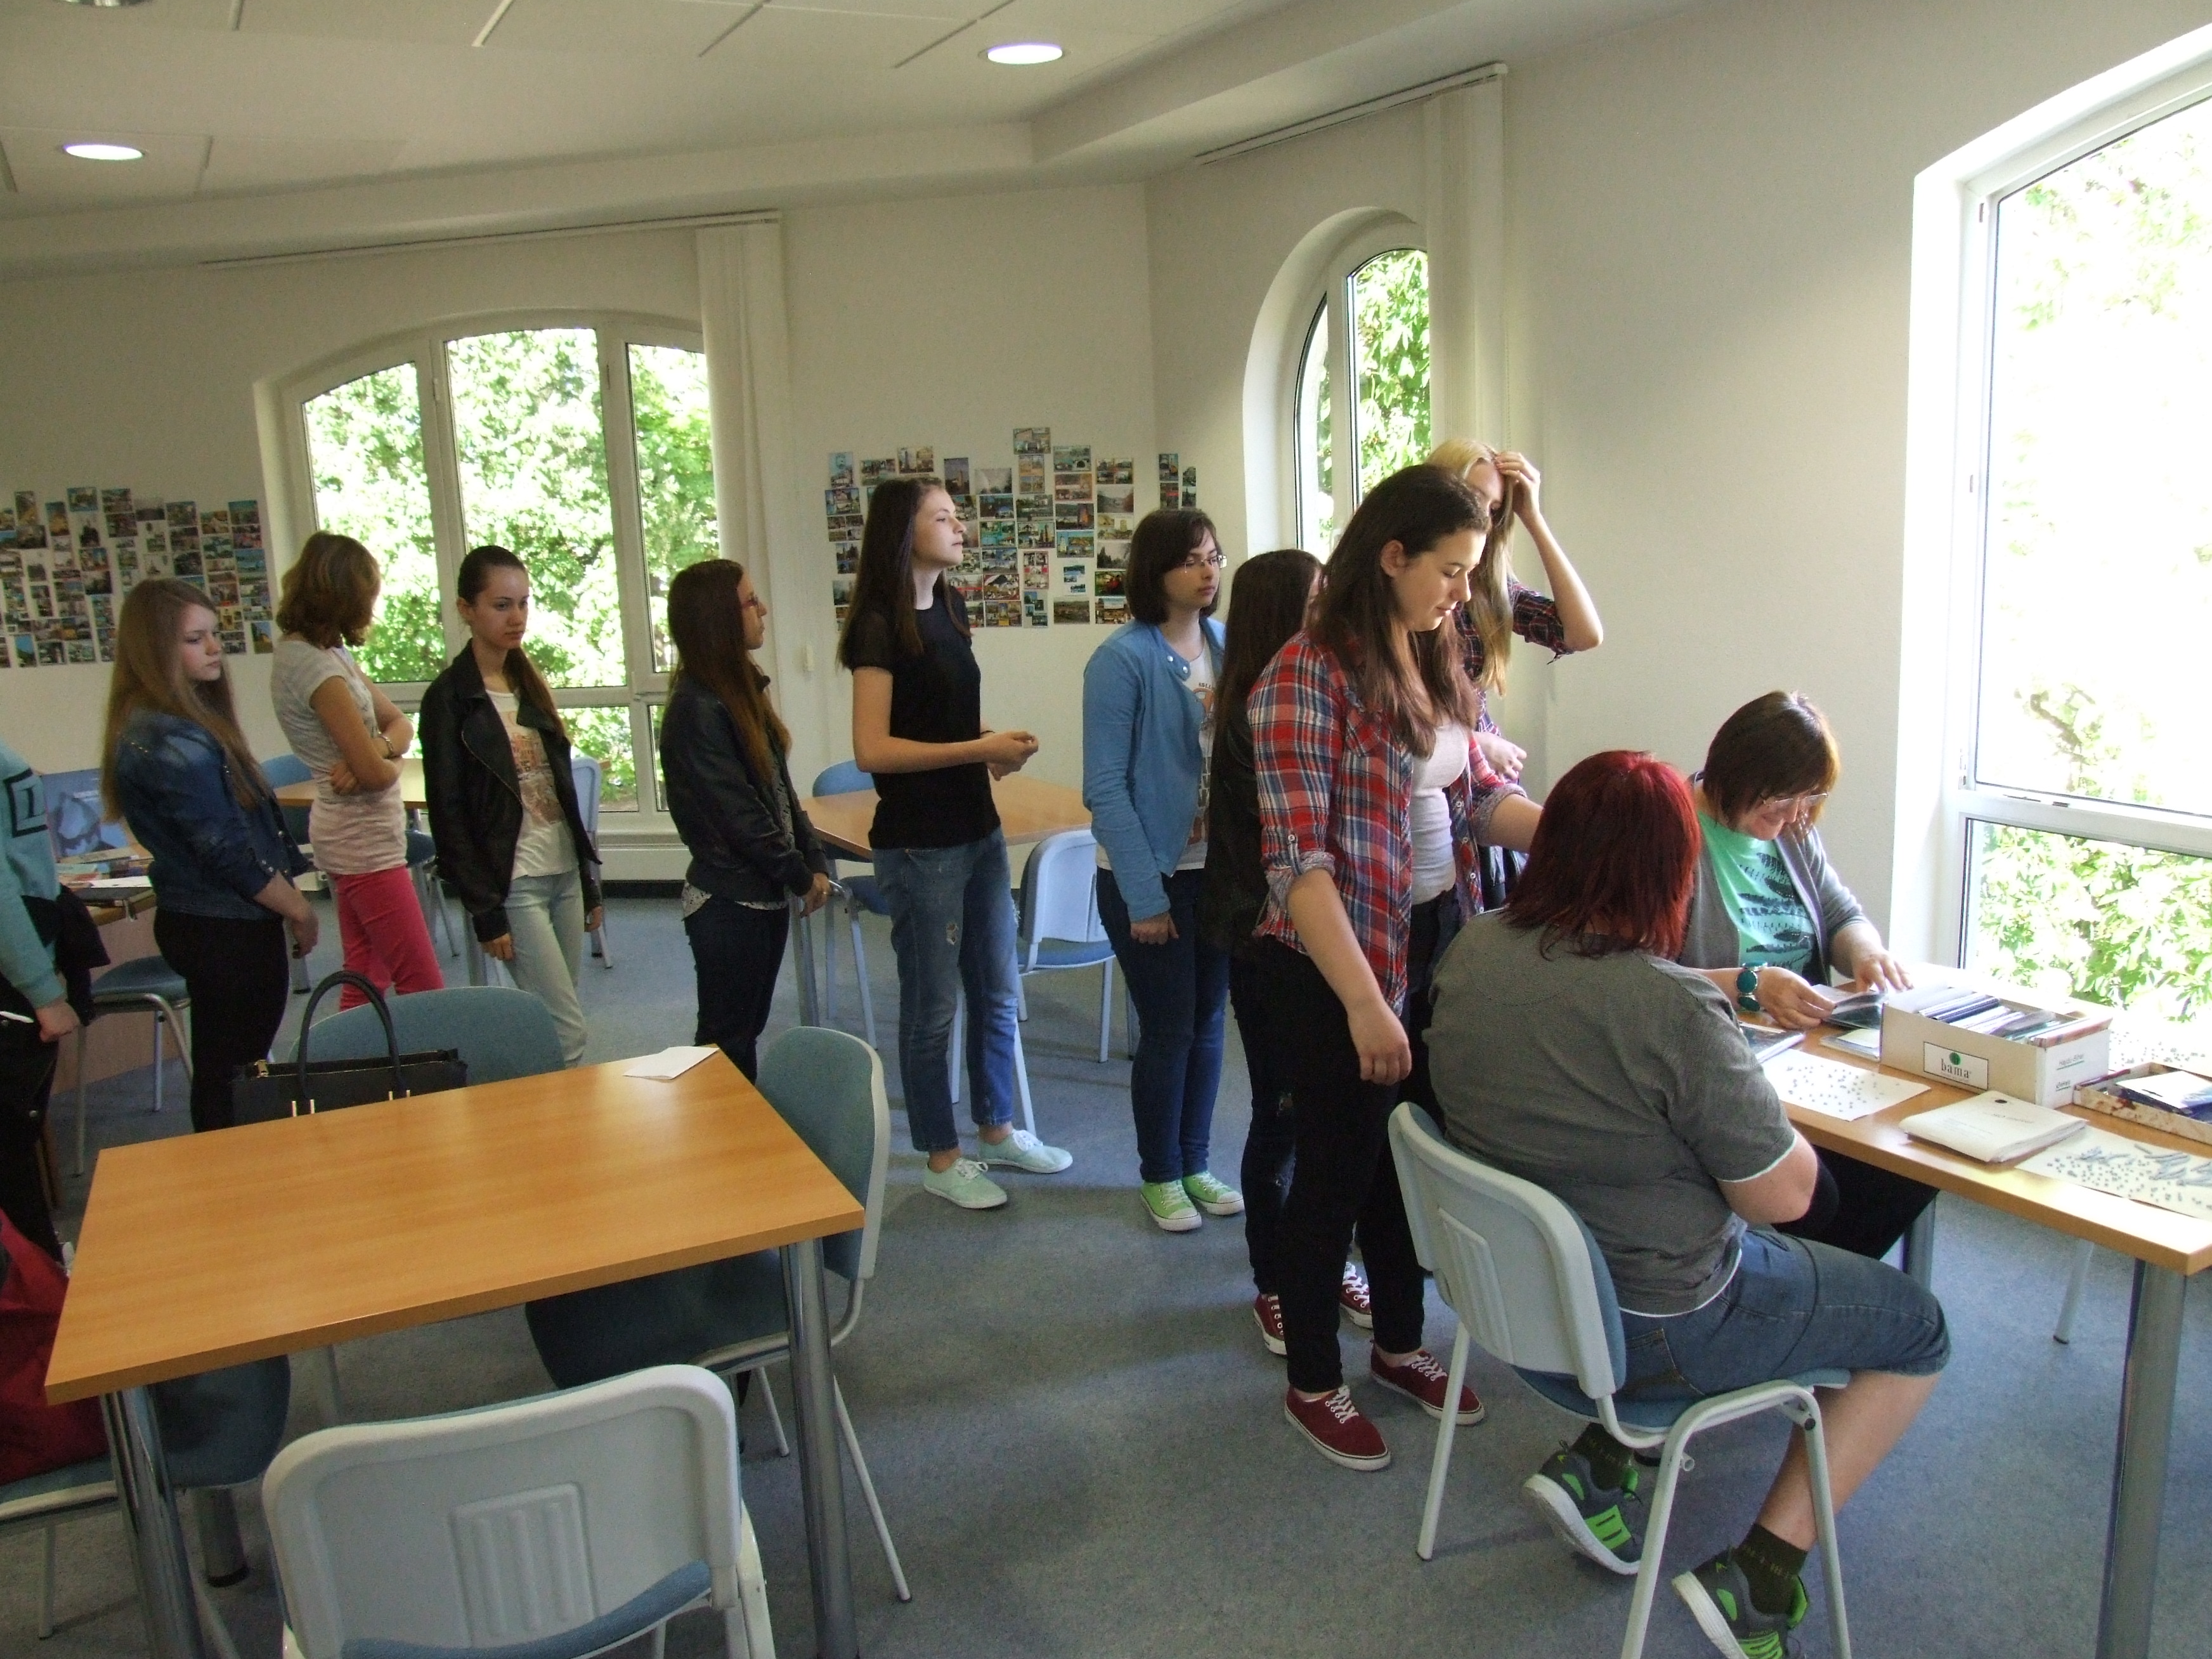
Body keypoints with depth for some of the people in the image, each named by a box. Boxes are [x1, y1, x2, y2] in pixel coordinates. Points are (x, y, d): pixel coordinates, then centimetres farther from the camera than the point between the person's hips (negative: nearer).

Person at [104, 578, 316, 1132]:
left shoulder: (165, 726, 9)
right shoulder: (172, 743, -21)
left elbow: (242, 823, 12)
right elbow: (229, 852, -20)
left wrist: (288, 898, 9)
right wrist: (298, 909, -7)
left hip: (201, 921, 9)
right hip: (228, 929, -9)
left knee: (223, 1069, 17)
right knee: (235, 1075, 2)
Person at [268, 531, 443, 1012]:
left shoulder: (328, 652, 9)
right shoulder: (316, 666, -19)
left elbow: (399, 724, 9)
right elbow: (376, 773, -21)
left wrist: (376, 748, -12)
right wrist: (388, 758, 2)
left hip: (353, 836, 10)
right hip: (365, 841, -10)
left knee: (366, 981, 14)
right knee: (424, 990, -7)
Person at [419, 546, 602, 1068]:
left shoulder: (529, 683, 12)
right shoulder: (450, 697, -8)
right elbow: (448, 815, -10)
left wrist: (588, 880, 15)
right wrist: (485, 911, -13)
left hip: (564, 873, 7)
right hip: (513, 884, -6)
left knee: (551, 1026, 10)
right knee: (568, 1032, -7)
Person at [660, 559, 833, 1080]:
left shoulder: (744, 686, 10)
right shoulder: (697, 708, -17)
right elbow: (737, 813, -19)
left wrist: (814, 861, 4)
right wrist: (800, 875, -10)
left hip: (766, 894, 8)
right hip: (729, 903, -8)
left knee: (747, 1032, 16)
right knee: (727, 1042, 3)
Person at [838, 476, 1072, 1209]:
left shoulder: (949, 606, 9)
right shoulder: (879, 626, -15)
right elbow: (873, 749, -20)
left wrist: (995, 745, 0)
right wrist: (979, 750, -21)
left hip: (978, 829, 8)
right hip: (920, 844, -8)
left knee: (995, 991, 17)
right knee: (932, 1005, 5)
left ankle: (997, 1129, 34)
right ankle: (942, 1158, 20)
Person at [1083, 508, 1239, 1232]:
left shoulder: (1226, 644, 3)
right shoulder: (1123, 658, -14)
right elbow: (1105, 789, -15)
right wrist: (1144, 896, -16)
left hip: (1219, 868, 5)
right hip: (1154, 875, -5)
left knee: (1208, 1021, 14)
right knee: (1168, 1028, 6)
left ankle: (1196, 1164, 31)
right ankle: (1161, 1176, 25)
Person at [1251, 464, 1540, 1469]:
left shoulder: (1434, 667, 5)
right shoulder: (1309, 677, -18)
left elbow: (1477, 795, 11)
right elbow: (1297, 857, -24)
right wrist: (1363, 1002, -28)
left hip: (1438, 943, 7)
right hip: (1339, 964, -7)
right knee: (1339, 1168, 7)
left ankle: (1400, 1345, 41)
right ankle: (1313, 1385, 28)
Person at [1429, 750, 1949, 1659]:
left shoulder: (1474, 949, -9)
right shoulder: (1674, 1012, -30)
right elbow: (1784, 1194, -18)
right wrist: (1758, 1099, 1)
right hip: (1652, 1326, -7)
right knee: (1917, 1329, 15)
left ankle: (1598, 1464, 20)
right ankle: (1755, 1578, 9)